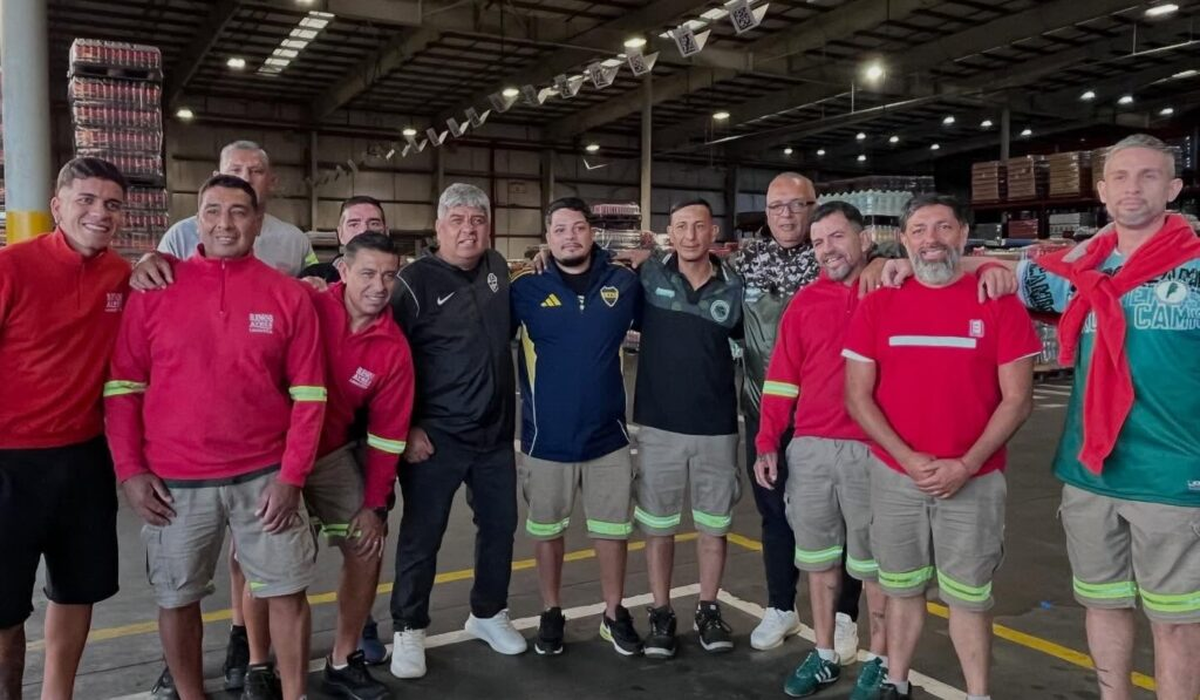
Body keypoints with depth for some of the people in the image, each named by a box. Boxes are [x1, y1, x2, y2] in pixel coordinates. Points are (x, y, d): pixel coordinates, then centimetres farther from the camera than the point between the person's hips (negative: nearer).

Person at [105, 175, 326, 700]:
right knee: (177, 599, 12)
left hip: (264, 477, 0)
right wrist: (130, 470, -3)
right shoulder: (155, 290, 0)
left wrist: (291, 476, -6)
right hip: (174, 482, 1)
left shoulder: (289, 296, -1)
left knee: (287, 592, 6)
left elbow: (308, 394, -1)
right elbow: (123, 386, 4)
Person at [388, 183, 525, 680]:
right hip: (435, 436, -6)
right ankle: (408, 630, 24)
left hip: (496, 433, 6)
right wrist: (406, 429, -12)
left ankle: (488, 614, 35)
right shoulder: (416, 281, -12)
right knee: (421, 537, 6)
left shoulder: (498, 268, 6)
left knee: (500, 526, 15)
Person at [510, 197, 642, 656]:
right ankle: (551, 614, 33)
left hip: (608, 434, 1)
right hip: (546, 437, -1)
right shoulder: (526, 287, -7)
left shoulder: (624, 283, -1)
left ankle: (614, 614, 32)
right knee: (547, 531, 14)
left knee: (612, 529, 13)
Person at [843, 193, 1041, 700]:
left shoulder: (999, 302, -3)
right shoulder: (878, 304, 0)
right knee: (902, 589, 14)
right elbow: (857, 397, -1)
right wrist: (908, 458, -11)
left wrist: (966, 465, -13)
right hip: (894, 476, 2)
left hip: (974, 480, -1)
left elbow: (1017, 400, -4)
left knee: (969, 597, 9)